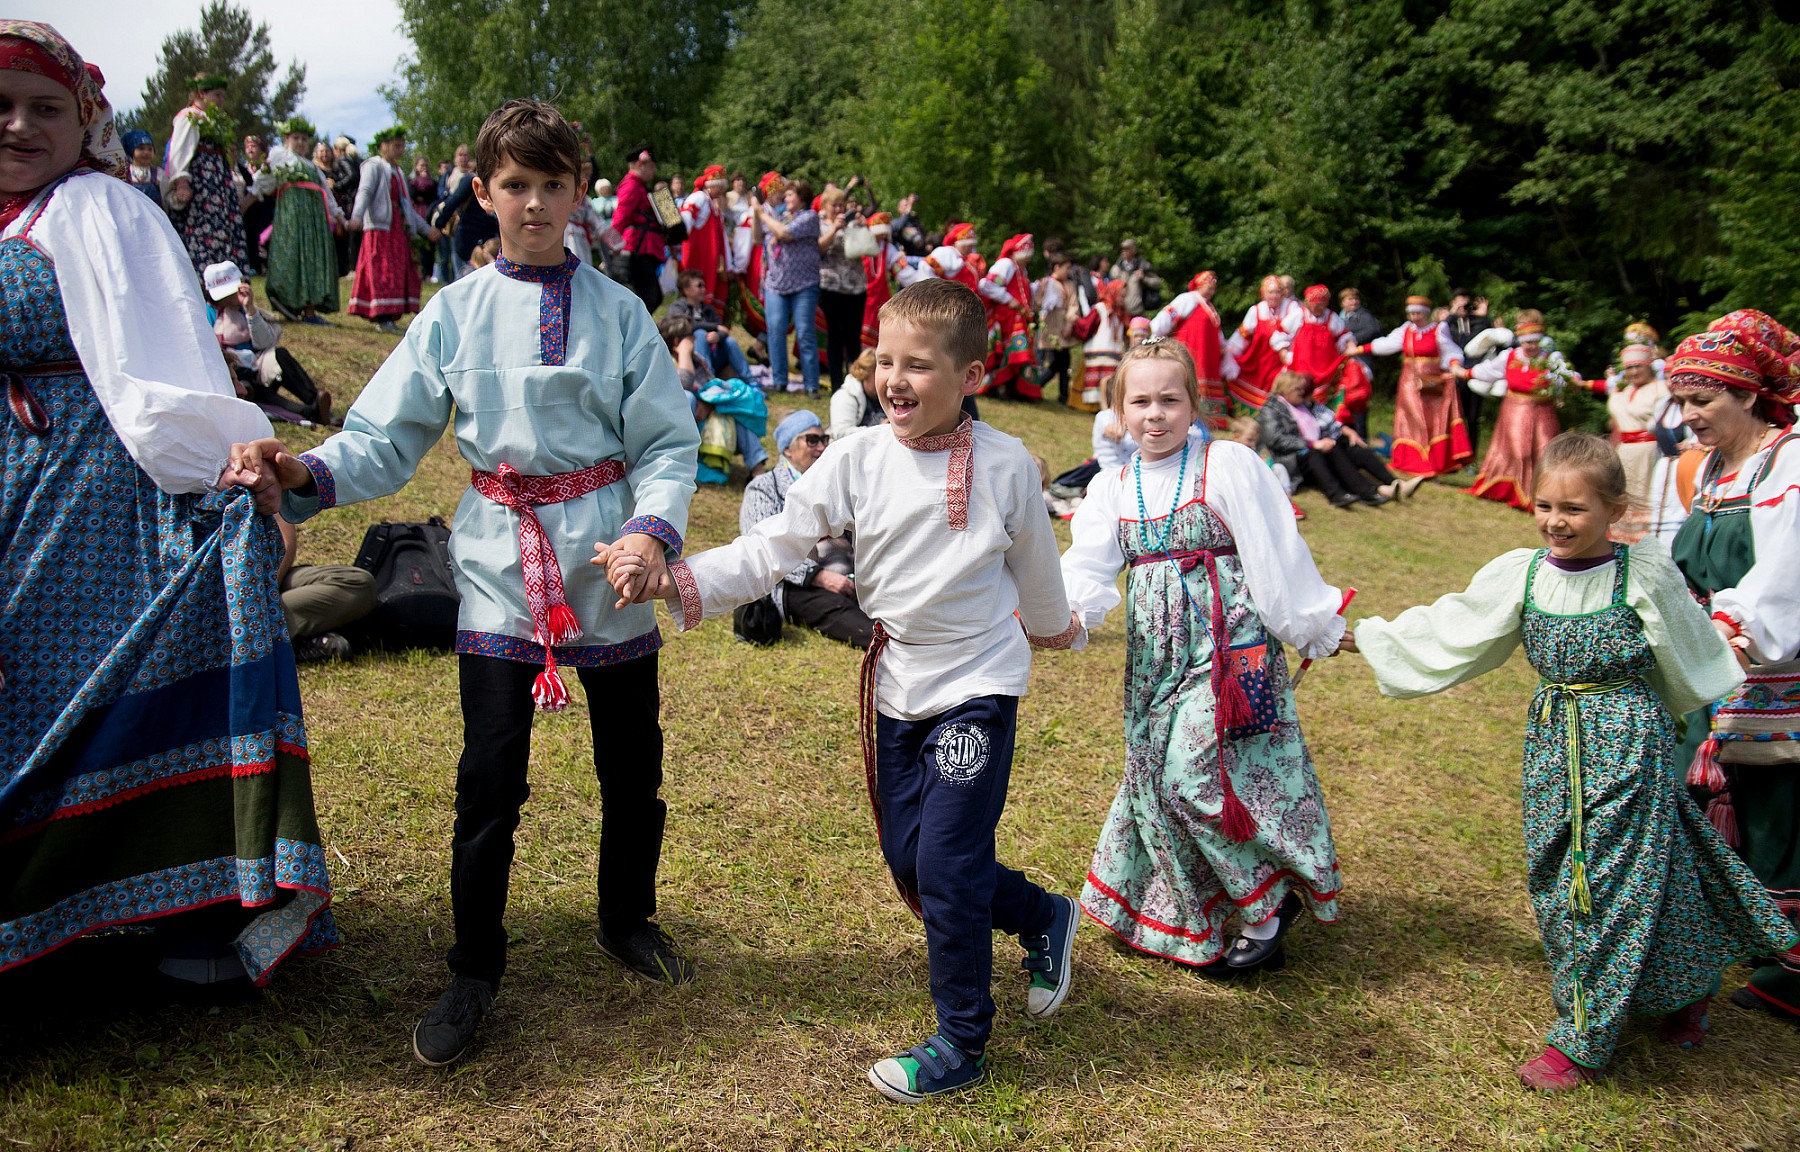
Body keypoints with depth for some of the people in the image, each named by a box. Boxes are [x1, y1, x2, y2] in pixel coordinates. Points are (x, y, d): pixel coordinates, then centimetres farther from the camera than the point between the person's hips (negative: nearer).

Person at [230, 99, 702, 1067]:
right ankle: (474, 975, 20)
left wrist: (652, 527, -19)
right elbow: (385, 439, -1)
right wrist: (304, 471, -20)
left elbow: (668, 441, -1)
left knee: (632, 766, 13)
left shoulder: (616, 311, 0)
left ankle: (628, 922, 39)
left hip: (610, 562, 1)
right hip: (500, 563, 0)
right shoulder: (453, 314, 2)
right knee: (489, 780, 0)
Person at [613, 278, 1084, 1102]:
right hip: (896, 687, 4)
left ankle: (961, 1047, 17)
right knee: (908, 862, 12)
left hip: (977, 685, -4)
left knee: (946, 866, -5)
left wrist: (1053, 626, 24)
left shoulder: (1005, 464, -10)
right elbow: (771, 549, -12)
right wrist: (677, 581, -25)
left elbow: (1034, 563, 8)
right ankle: (1043, 918, 39)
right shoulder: (858, 460, -7)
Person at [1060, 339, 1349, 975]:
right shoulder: (1112, 487, 7)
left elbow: (1277, 557, -6)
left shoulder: (1227, 465, -8)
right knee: (1158, 775, 8)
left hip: (1230, 641, -6)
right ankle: (1197, 918, 27)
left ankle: (1269, 910, 10)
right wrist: (1063, 612, -24)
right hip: (1157, 653, 6)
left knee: (1198, 774, -11)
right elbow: (1088, 567, -4)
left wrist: (1316, 630, -1)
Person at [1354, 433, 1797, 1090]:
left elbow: (1689, 662, 4)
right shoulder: (1519, 574, -1)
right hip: (1553, 740, 5)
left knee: (1612, 876, -2)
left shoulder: (1644, 574, -10)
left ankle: (1581, 1039, 13)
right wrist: (1366, 637, 7)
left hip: (1629, 740, -4)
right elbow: (1448, 635, 6)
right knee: (1556, 875, 10)